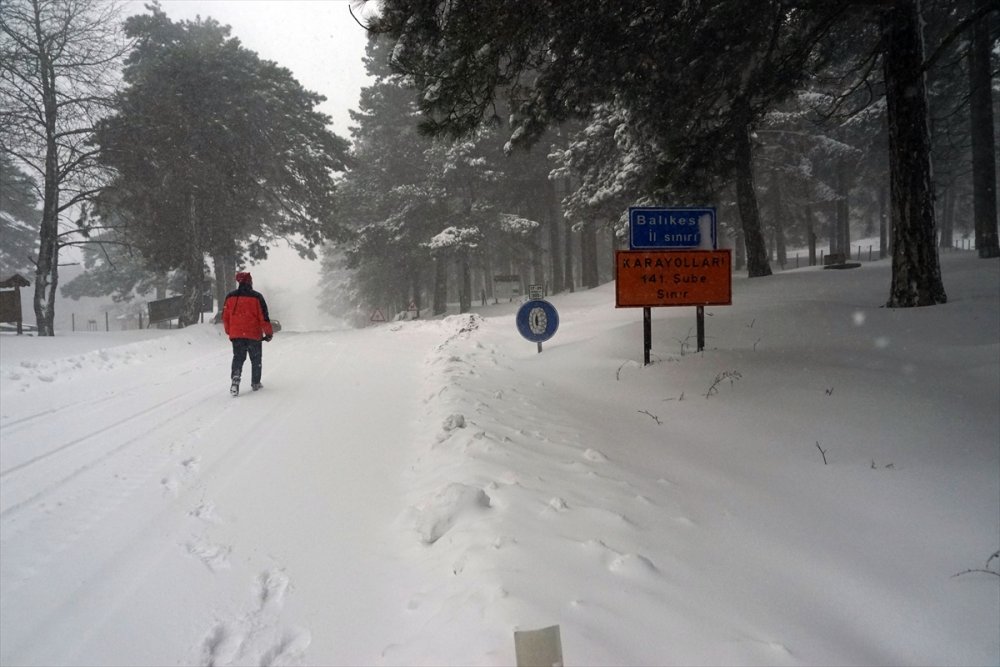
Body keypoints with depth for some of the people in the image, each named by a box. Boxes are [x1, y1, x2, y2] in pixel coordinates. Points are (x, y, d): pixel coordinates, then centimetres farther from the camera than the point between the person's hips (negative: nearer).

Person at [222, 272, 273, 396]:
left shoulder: (230, 297, 1)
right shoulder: (256, 297, -9)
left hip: (236, 335, 2)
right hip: (254, 335, -2)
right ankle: (255, 383, 20)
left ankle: (235, 379, -14)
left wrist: (229, 332, 21)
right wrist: (269, 333, 2)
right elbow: (264, 317, -9)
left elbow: (225, 317, 7)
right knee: (256, 359, 13)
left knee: (238, 358, 8)